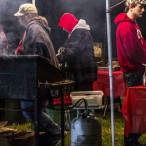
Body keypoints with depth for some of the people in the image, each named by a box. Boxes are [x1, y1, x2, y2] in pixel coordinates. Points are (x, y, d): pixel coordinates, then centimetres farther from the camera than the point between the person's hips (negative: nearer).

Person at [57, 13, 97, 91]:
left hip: (84, 70, -10)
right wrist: (63, 50, 5)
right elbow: (71, 47, 27)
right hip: (80, 70, 10)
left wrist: (58, 58, -19)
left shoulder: (80, 32, -14)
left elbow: (73, 50, -22)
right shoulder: (76, 31, 19)